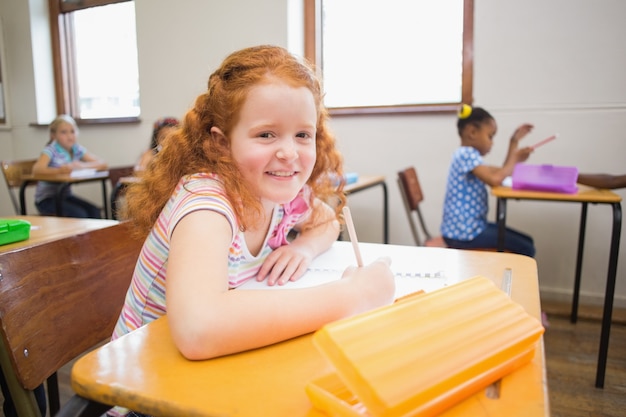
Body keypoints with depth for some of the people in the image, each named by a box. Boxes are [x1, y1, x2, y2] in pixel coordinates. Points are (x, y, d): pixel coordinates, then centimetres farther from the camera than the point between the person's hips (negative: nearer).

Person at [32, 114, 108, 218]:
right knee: (79, 214, -27)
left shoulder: (77, 149, 3)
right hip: (46, 199, -5)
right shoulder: (51, 150, -12)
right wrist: (60, 170, -45)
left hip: (66, 196, 5)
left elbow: (102, 164, -2)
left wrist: (83, 165, -20)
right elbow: (37, 169, -29)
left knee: (94, 212, -19)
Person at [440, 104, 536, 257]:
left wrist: (514, 142, 18)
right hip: (463, 232, -11)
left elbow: (500, 173, 21)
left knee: (526, 243, 17)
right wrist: (515, 158, -13)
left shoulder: (469, 155, 15)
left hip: (470, 226, 11)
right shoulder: (466, 154, -17)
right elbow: (494, 179, -31)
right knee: (525, 249, -9)